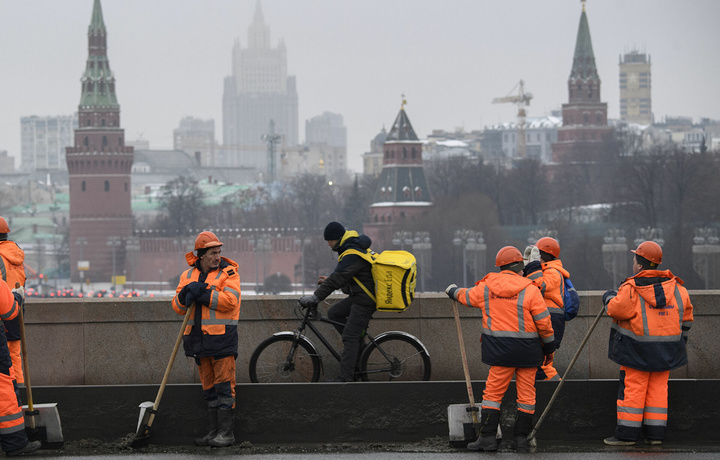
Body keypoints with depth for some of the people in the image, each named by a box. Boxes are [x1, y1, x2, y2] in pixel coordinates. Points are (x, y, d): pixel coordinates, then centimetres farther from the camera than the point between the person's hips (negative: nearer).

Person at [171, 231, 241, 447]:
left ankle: (226, 433, -5)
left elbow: (229, 300, -16)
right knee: (209, 387, 10)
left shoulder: (228, 273, -2)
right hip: (198, 338, 6)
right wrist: (185, 294, -12)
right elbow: (178, 306, 9)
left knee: (224, 385, -7)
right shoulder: (188, 275, 13)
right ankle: (214, 431, 16)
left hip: (222, 338, -6)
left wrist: (202, 294, -17)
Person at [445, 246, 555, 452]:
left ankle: (487, 437, -1)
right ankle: (521, 438, 8)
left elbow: (467, 296, 23)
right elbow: (544, 322, -6)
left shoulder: (486, 288, 3)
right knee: (526, 394, 7)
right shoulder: (530, 290, -6)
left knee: (493, 391, 5)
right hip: (527, 349, -1)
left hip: (500, 349, 1)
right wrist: (549, 347, 8)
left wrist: (452, 291, 46)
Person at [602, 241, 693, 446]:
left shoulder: (631, 289, -14)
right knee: (658, 388, 10)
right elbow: (685, 315, 12)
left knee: (633, 388, -1)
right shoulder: (676, 288, 5)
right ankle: (655, 433, 9)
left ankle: (627, 434, 0)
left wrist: (609, 298, 10)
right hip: (666, 351, 5)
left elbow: (615, 309, -12)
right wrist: (681, 339, 24)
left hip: (637, 350, -5)